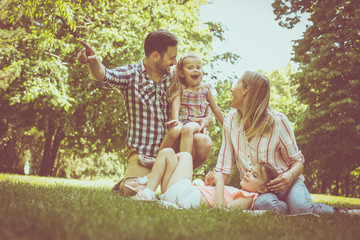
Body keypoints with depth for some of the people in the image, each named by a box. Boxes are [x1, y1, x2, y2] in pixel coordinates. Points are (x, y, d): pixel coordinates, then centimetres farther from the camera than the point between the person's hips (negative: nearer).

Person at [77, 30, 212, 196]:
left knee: (203, 142, -23)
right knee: (133, 191, -24)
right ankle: (130, 179, 12)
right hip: (142, 151, -3)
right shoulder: (132, 74, -5)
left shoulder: (173, 77, 8)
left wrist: (208, 117, -4)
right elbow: (105, 76, -25)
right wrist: (93, 62, -49)